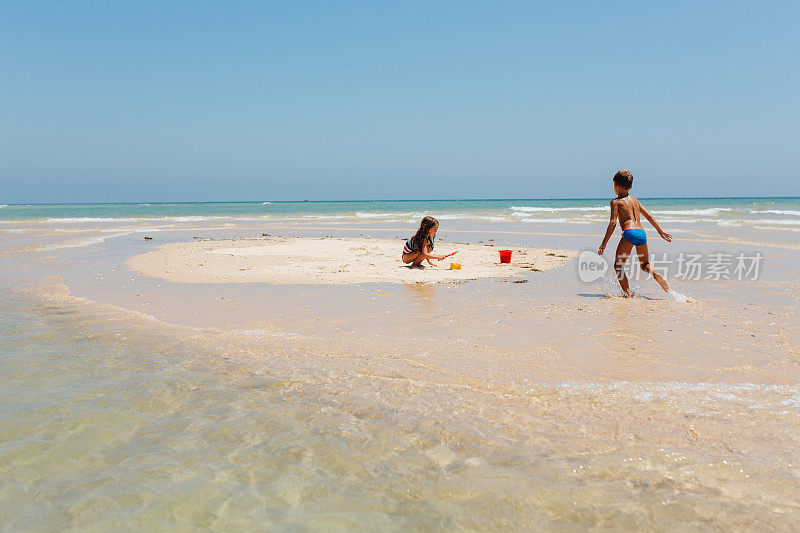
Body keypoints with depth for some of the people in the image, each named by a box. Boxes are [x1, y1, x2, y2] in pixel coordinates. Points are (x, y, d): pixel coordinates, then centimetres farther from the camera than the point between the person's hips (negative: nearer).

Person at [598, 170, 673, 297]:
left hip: (629, 232, -6)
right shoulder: (635, 200, 22)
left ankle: (627, 293, -11)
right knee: (645, 264, 23)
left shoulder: (616, 201, 4)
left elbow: (613, 223, -5)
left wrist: (603, 244, -6)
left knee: (618, 266, 4)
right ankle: (656, 275, -8)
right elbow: (649, 216, 25)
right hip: (642, 233, 6)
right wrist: (661, 231, 34)